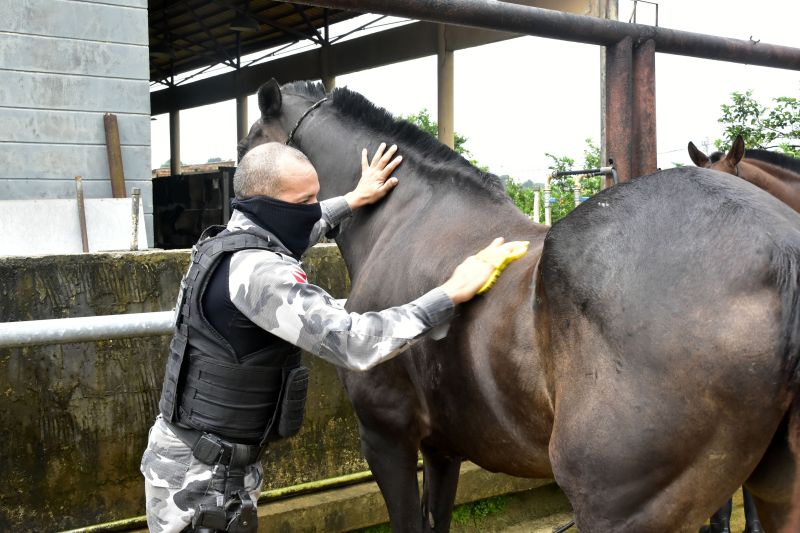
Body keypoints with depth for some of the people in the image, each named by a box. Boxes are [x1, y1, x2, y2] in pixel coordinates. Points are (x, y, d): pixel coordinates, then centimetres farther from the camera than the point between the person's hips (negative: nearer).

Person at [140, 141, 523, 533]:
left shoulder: (227, 242, 4)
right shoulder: (257, 271, -27)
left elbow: (291, 230, 27)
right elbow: (354, 343, -32)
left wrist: (354, 200, 31)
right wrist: (451, 293, -26)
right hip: (201, 473, -10)